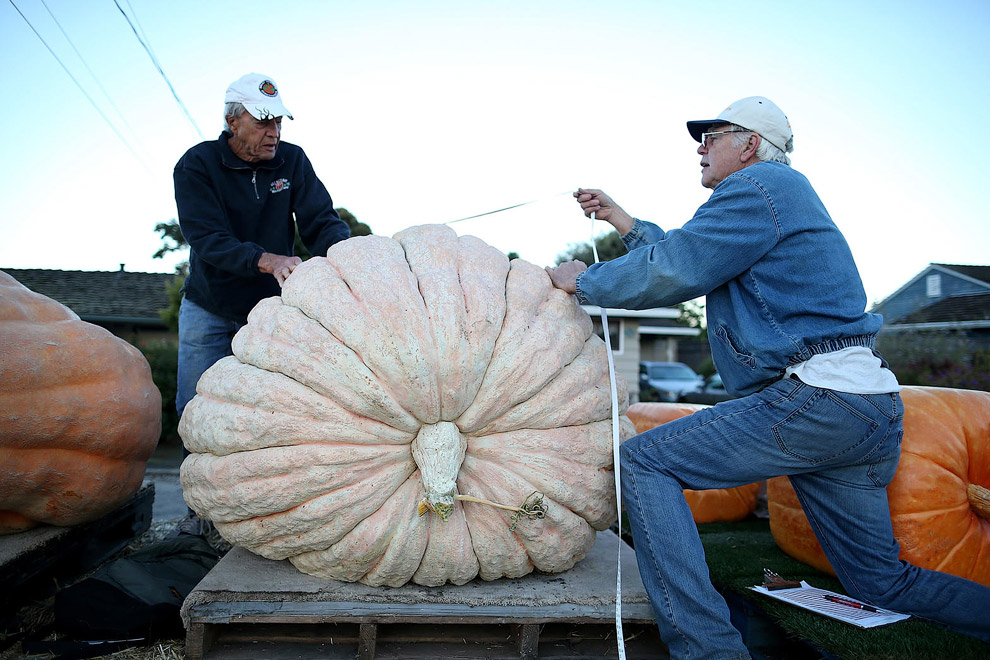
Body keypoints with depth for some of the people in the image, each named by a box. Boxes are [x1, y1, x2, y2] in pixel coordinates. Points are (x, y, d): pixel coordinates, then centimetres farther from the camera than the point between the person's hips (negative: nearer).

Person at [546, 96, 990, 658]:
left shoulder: (759, 187, -6)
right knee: (882, 581, 21)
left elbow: (671, 273, -13)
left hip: (814, 396, -11)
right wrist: (621, 220, 32)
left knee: (644, 462, -10)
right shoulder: (782, 194, 27)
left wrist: (584, 280, 1)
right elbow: (688, 255, 32)